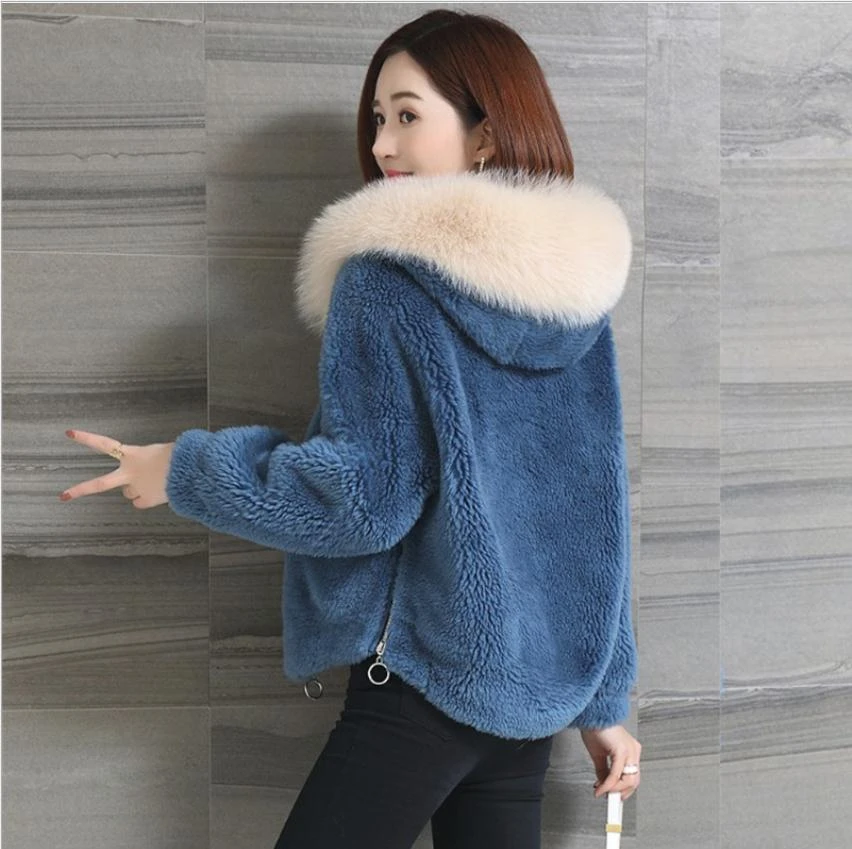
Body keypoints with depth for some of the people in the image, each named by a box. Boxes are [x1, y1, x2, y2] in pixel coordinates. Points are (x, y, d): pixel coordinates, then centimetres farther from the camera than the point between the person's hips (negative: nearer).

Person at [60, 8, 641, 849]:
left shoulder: (389, 280, -14)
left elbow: (363, 496, -17)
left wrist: (187, 471, -4)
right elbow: (597, 510, 10)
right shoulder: (580, 285, 6)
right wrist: (605, 700, 17)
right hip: (539, 690, 7)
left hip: (425, 677, -6)